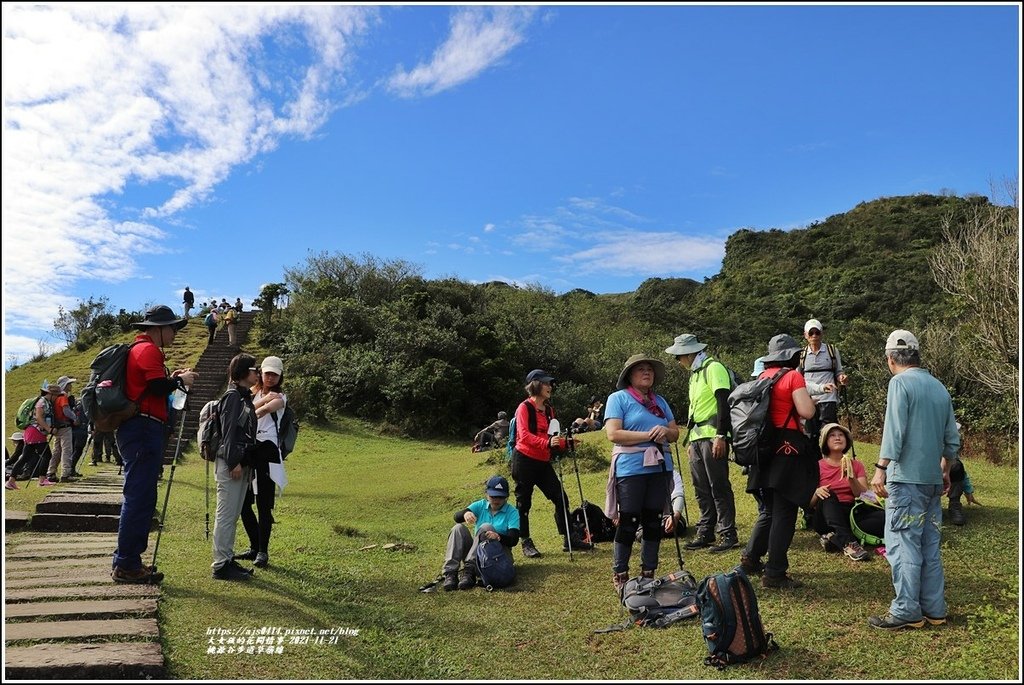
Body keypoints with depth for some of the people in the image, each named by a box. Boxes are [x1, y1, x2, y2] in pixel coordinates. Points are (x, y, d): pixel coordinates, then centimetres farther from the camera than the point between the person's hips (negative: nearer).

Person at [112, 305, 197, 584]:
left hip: (139, 431, 11)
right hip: (144, 429, -11)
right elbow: (158, 388, -20)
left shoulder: (140, 349, 22)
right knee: (139, 497, -8)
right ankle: (126, 565, -4)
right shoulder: (149, 350, -10)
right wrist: (180, 380, -3)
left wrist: (172, 378, 14)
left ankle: (126, 561, 20)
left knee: (139, 497, 14)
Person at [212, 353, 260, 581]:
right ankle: (221, 565, 1)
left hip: (242, 463, 9)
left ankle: (228, 560, 21)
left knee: (233, 515, 14)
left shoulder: (246, 398, 17)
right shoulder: (232, 396, -10)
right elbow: (228, 431, -16)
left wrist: (247, 464, 15)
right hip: (230, 463, -9)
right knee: (226, 515, -4)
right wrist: (234, 462, -19)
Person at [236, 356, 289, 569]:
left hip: (267, 450, -5)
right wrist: (262, 400, -15)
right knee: (243, 503, 8)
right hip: (247, 448, 5)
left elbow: (266, 409, -16)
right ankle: (254, 547, 22)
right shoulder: (252, 393, 16)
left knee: (263, 504, -5)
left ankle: (263, 551, 5)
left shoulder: (280, 397, 5)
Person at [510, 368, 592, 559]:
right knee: (524, 503, 3)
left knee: (561, 498, 3)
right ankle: (526, 544, 13)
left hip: (543, 462, 7)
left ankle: (569, 539, 13)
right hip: (524, 460, -7)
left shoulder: (548, 409, 13)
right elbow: (524, 435, -21)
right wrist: (547, 443, -33)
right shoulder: (525, 407, -9)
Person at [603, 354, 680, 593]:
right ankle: (620, 576, 12)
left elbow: (675, 433, 16)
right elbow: (613, 434, -13)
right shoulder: (618, 398, -2)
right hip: (631, 470, -6)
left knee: (654, 522, 9)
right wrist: (647, 435, -17)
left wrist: (665, 431, -8)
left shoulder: (659, 401, 17)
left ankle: (648, 574, 21)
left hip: (660, 468, 6)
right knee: (628, 523, -1)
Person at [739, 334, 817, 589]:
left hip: (765, 450, 7)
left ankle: (750, 559, 24)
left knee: (768, 510, 19)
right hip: (787, 449, -7)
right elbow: (806, 412, -16)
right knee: (784, 514, 0)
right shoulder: (793, 376, -10)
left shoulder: (763, 377, 9)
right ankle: (775, 573, 4)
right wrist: (808, 399, 4)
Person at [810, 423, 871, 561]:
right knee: (828, 496, -34)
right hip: (826, 520, -2)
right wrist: (817, 493, -21)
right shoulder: (818, 466, 4)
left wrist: (851, 478, -18)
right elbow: (809, 503, 1)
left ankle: (834, 538, -32)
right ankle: (848, 543, -49)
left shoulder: (856, 465, 11)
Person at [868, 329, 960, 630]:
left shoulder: (900, 383, -9)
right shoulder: (940, 387, 14)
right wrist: (945, 470, 30)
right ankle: (934, 609, 19)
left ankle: (906, 611, -1)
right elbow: (952, 438, 18)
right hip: (933, 479, 8)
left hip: (906, 478, -8)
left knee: (902, 544, -4)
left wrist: (881, 468, -16)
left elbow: (894, 430, -18)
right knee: (929, 545, 13)